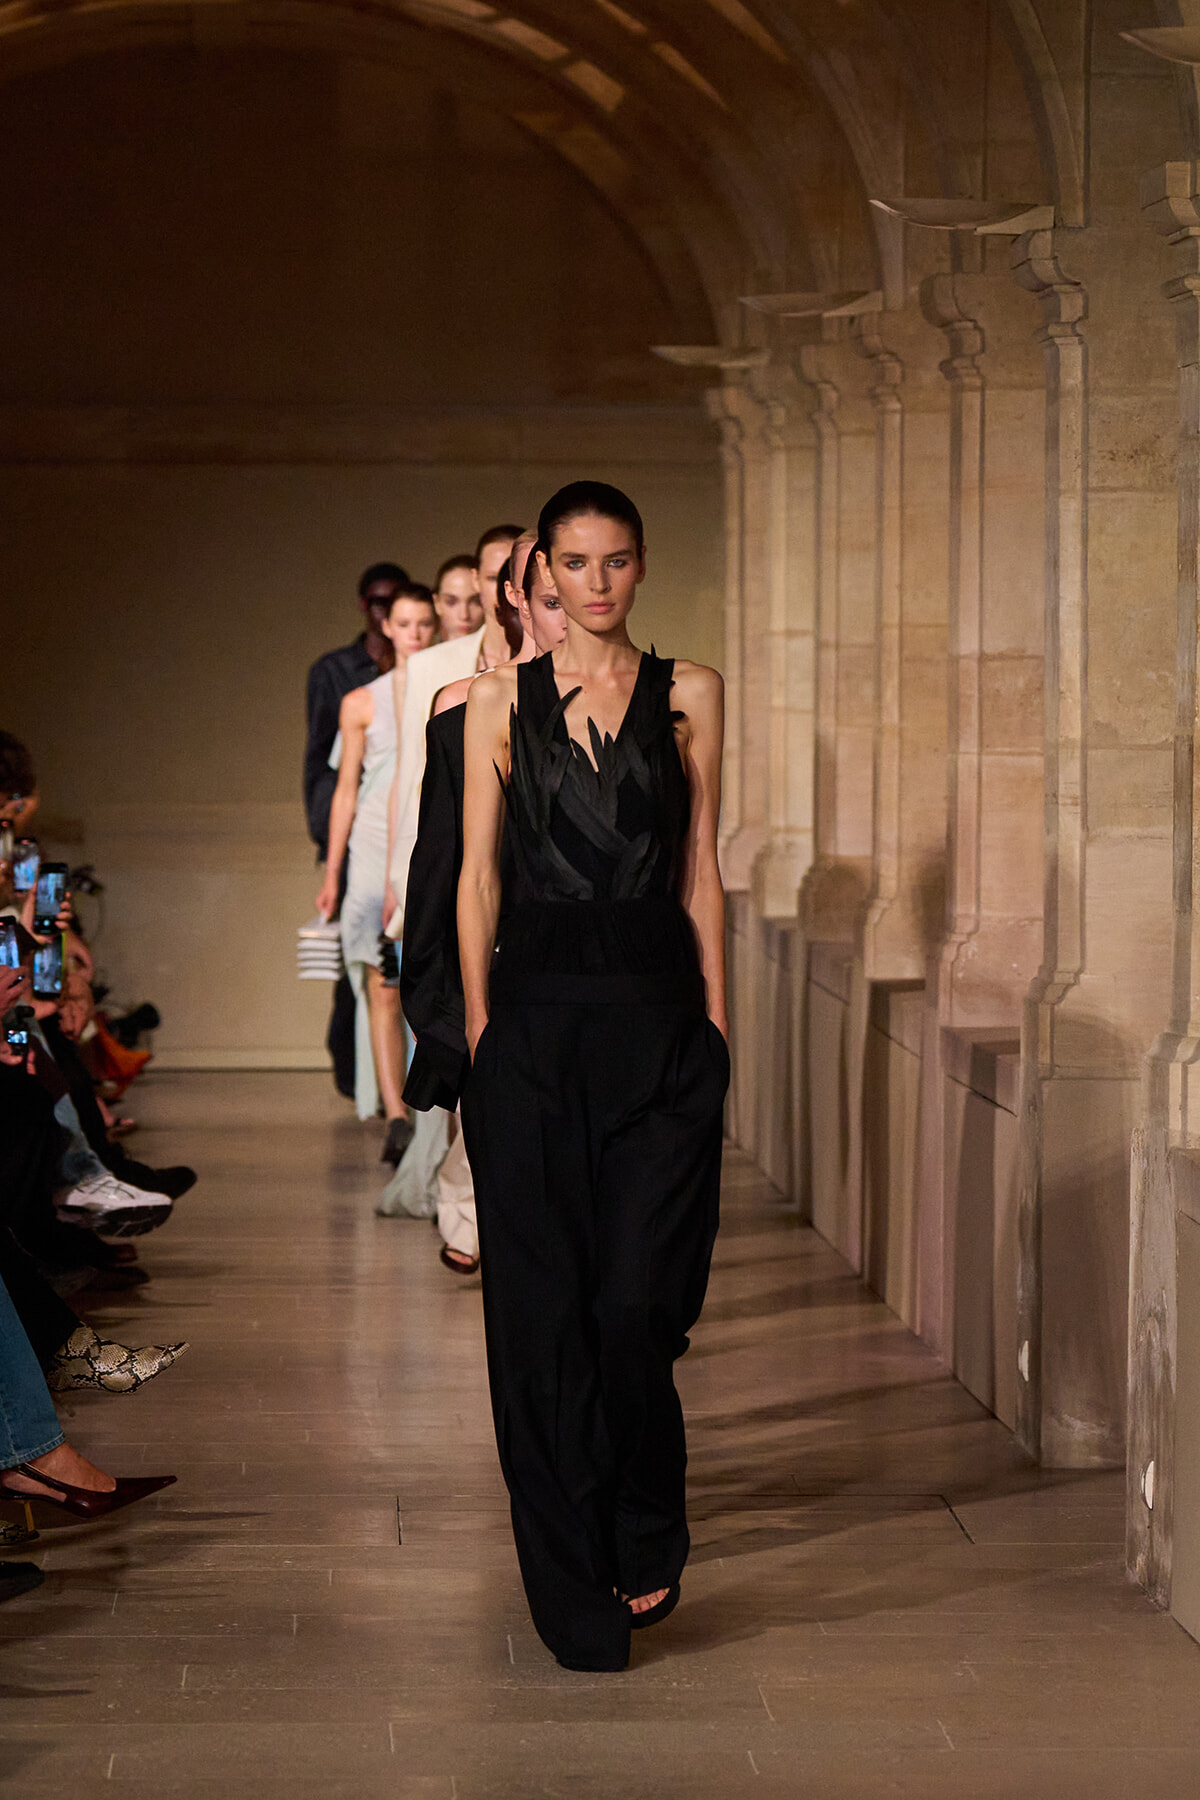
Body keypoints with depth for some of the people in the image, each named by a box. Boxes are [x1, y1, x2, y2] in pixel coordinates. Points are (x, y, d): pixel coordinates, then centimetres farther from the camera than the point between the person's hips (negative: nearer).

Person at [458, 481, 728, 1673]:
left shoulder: (688, 696, 8)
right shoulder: (501, 701, 7)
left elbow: (702, 873, 8)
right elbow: (477, 875, 6)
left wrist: (714, 1023, 3)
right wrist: (479, 1025, -2)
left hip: (656, 1007, 0)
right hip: (536, 1005, 0)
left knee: (638, 1293, -7)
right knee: (542, 1296, 0)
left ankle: (645, 1542, 18)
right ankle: (577, 1589, 10)